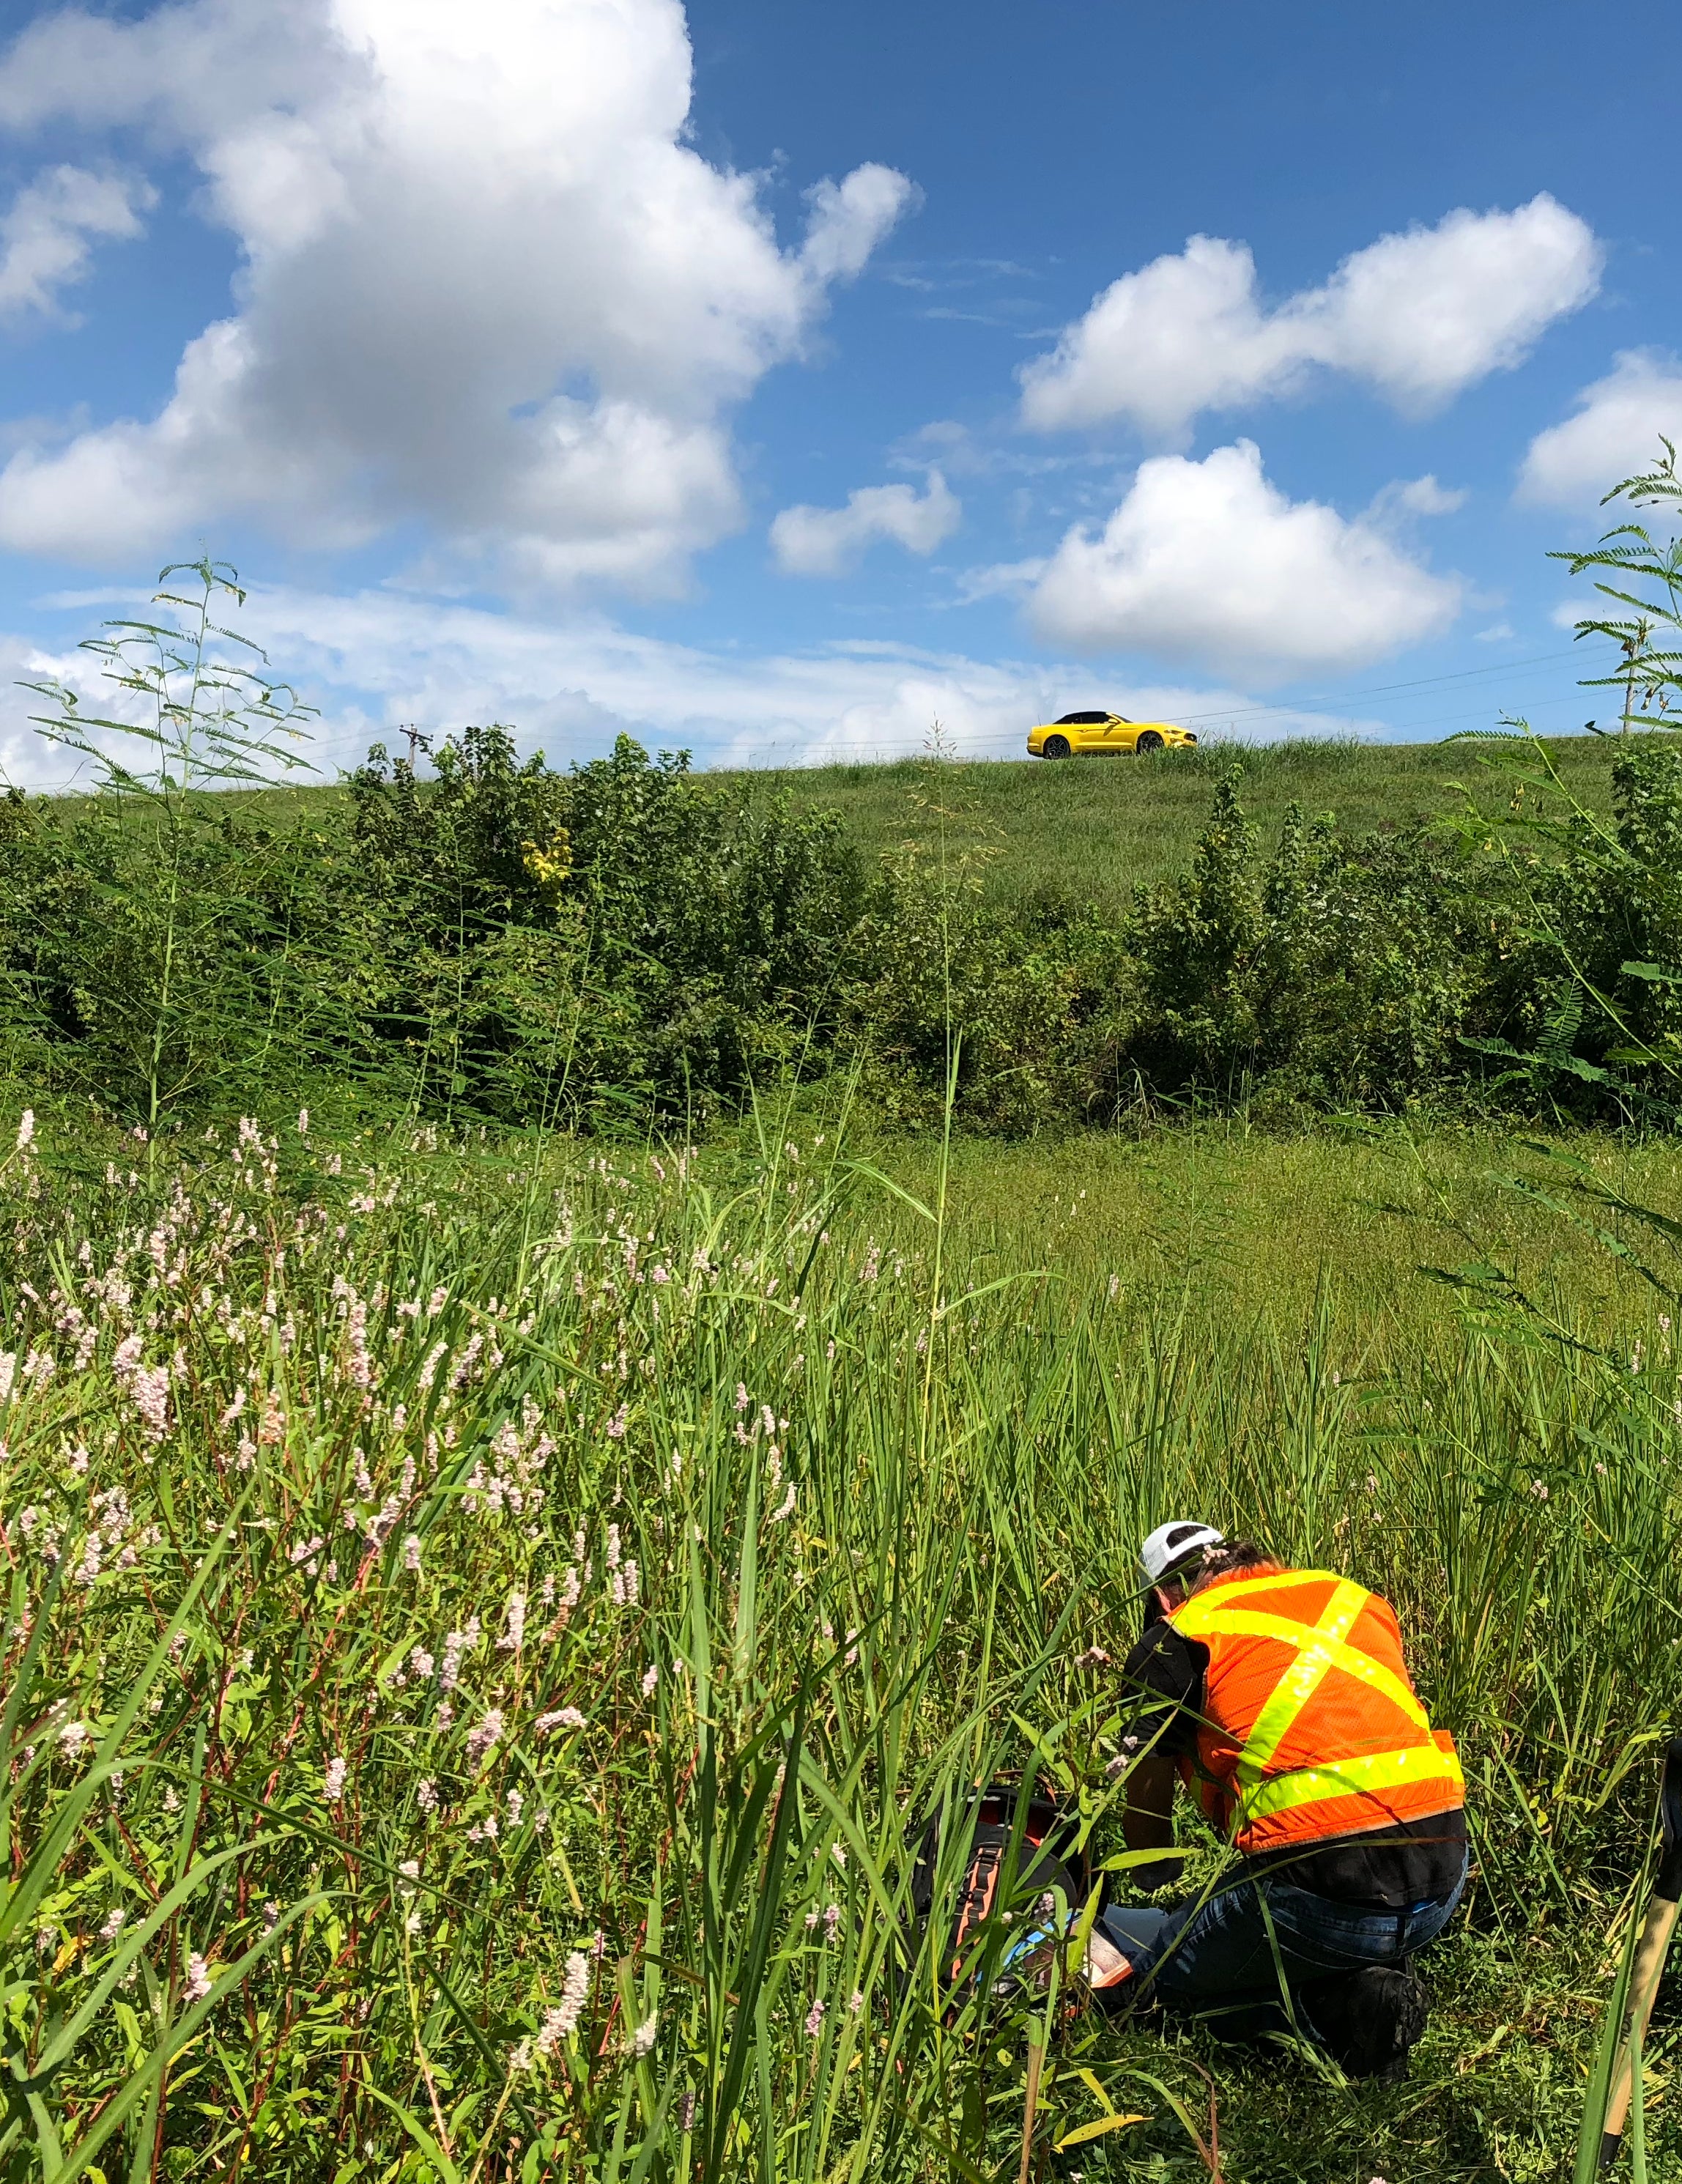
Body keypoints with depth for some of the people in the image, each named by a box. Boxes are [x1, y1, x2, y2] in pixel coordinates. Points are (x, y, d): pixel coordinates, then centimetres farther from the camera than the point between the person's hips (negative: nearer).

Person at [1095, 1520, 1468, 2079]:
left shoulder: (1176, 1639, 4)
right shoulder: (1352, 1598, 18)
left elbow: (1146, 1804, 12)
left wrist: (1154, 1872, 36)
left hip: (1322, 1896, -7)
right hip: (1442, 1881, 7)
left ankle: (1341, 2004, 0)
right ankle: (1364, 1987, 7)